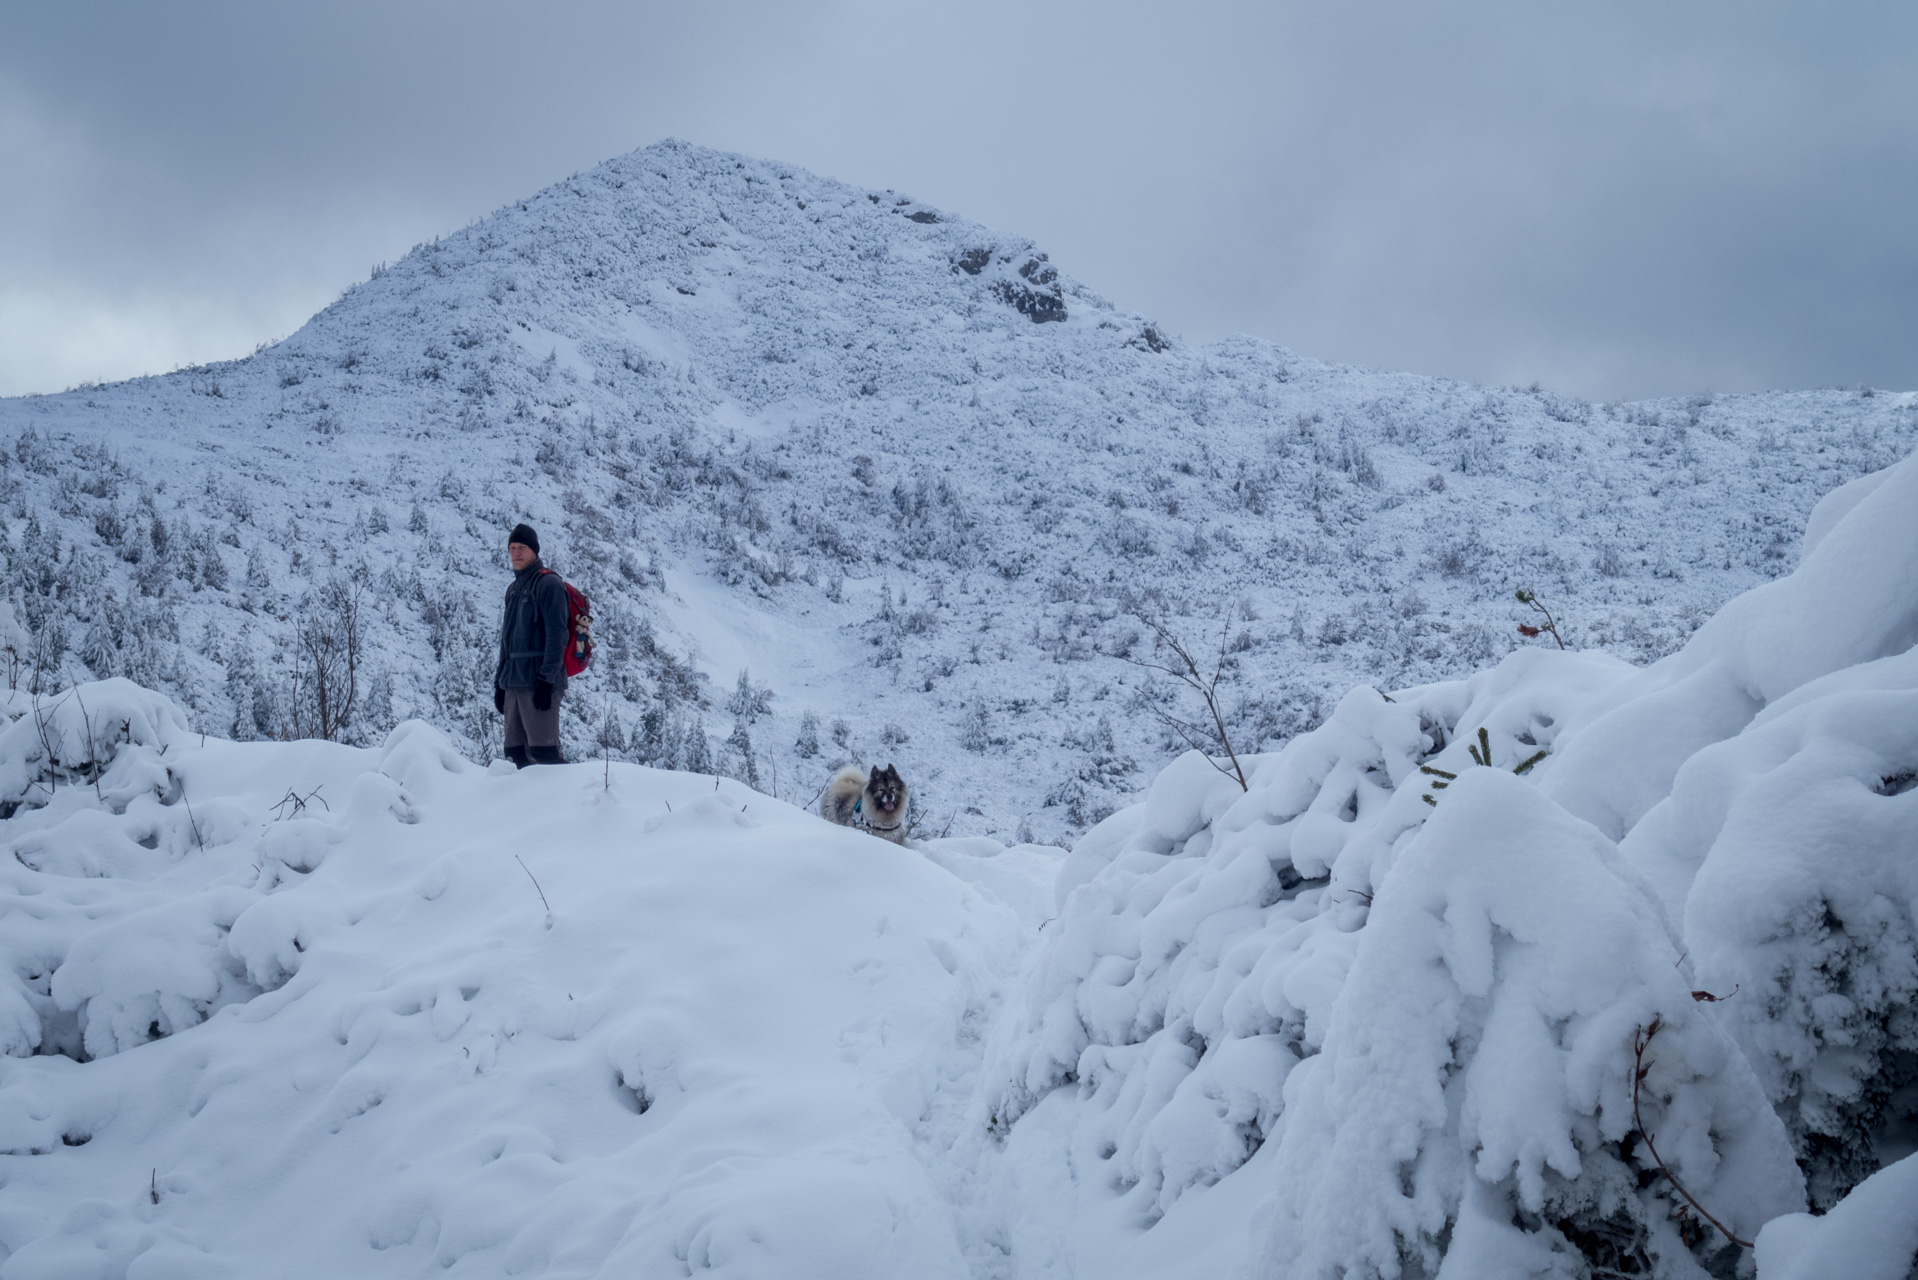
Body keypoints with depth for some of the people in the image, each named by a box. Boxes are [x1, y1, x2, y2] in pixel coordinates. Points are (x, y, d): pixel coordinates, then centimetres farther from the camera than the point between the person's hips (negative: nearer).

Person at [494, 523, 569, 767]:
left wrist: (547, 680, -18)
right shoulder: (514, 590, 21)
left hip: (539, 681, -8)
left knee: (542, 751, -14)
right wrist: (500, 681, 19)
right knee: (516, 753, 6)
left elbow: (556, 635, -12)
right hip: (514, 683, 8)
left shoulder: (548, 584, -5)